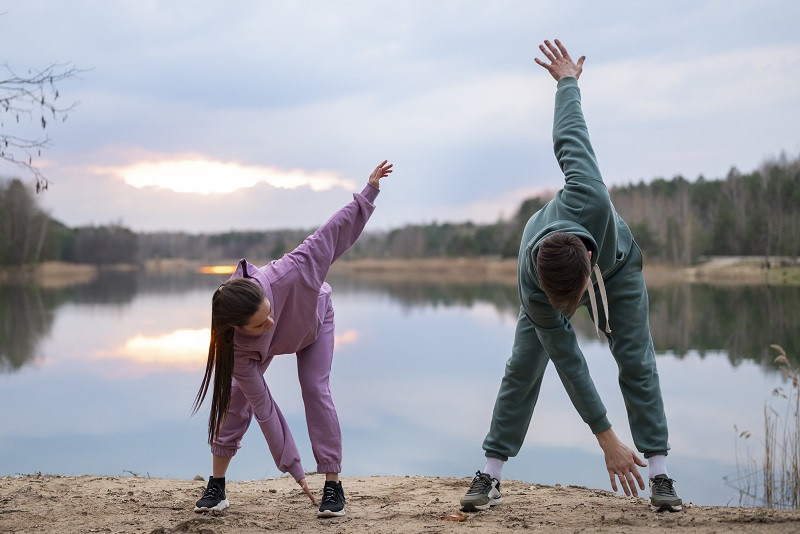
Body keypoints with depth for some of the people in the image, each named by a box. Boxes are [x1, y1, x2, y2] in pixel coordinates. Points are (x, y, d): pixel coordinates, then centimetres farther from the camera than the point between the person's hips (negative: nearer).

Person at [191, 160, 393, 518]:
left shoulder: (284, 276, -49)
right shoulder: (237, 348, -42)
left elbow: (329, 236, -36)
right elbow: (263, 407, -34)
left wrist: (368, 193, -31)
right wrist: (291, 465, -30)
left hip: (314, 318, 0)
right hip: (272, 344, 0)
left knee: (316, 390, -14)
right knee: (238, 394, -11)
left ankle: (334, 485, -7)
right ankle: (216, 485, 2)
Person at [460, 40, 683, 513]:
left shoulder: (589, 200, -48)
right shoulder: (534, 288, -42)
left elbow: (570, 137, -31)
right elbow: (569, 363, -35)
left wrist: (567, 80, -8)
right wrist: (607, 440, -34)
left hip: (619, 265, 1)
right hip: (553, 276, -1)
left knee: (637, 363, -4)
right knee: (523, 368, -8)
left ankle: (661, 474, 0)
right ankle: (491, 476, -1)